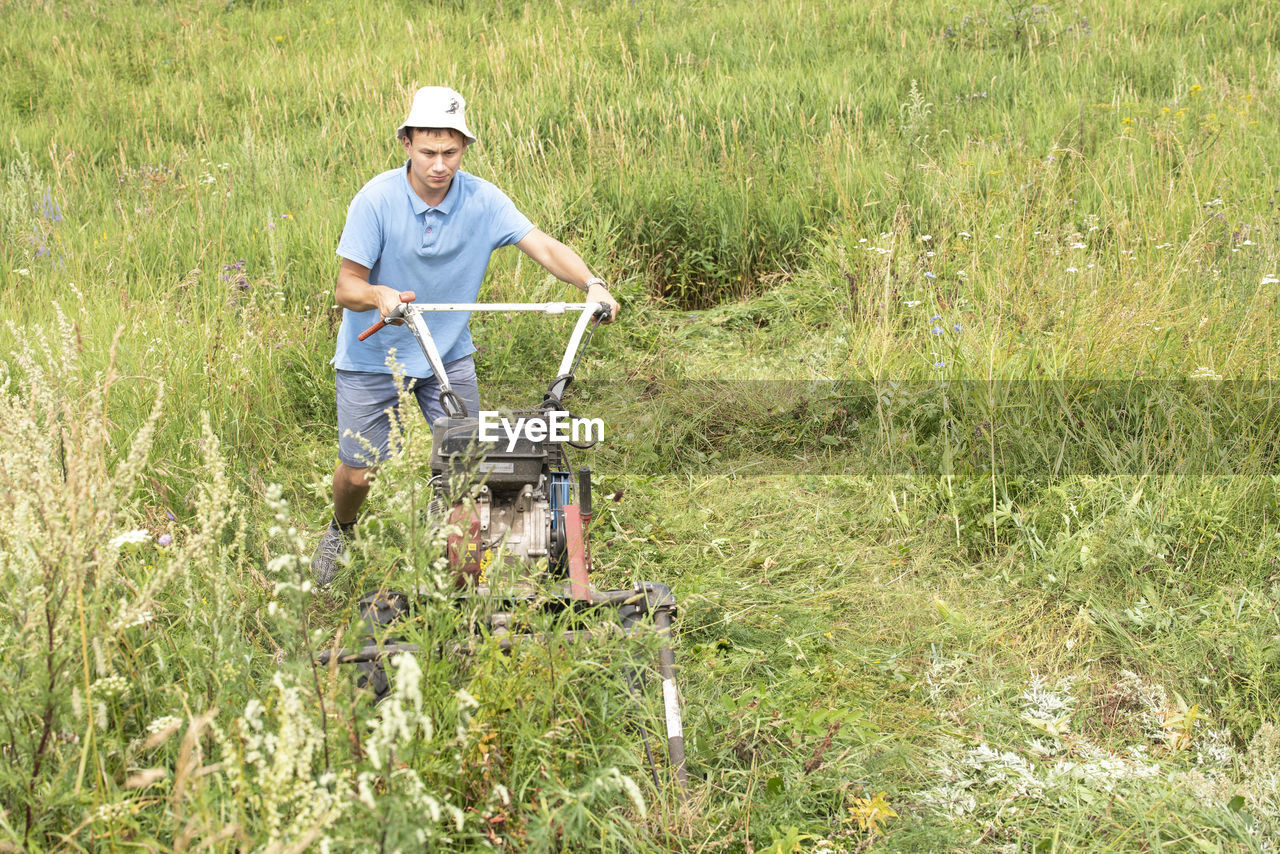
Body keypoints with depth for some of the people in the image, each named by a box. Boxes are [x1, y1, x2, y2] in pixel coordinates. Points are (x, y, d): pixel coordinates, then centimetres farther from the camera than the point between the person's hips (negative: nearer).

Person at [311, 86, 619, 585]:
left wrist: (592, 284, -36)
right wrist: (379, 295, -41)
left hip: (447, 352, 2)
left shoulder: (482, 200, -13)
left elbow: (544, 247, -18)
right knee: (357, 471, 1)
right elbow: (346, 287, -18)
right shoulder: (376, 200, -20)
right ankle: (340, 532, 35)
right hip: (372, 354, -2)